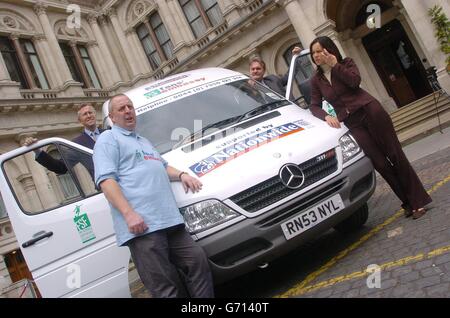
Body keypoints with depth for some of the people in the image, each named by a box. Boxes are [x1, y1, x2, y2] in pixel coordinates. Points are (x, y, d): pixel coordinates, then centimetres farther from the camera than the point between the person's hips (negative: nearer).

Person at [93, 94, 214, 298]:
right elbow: (106, 180, -10)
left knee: (198, 260, 5)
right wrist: (129, 213, -23)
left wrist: (180, 175, 14)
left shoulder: (144, 141, 31)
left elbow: (163, 167, 38)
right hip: (142, 226, -8)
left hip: (170, 221, 8)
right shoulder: (108, 139, 4)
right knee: (166, 288, -7)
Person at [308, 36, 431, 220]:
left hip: (370, 111, -2)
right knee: (381, 164, 0)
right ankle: (408, 203, 12)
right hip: (352, 124, 2)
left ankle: (418, 201, 7)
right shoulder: (316, 80, 12)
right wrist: (326, 116, -14)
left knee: (395, 155, -1)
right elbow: (314, 106, 5)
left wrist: (335, 65, -9)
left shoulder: (346, 63, 6)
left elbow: (355, 81, -13)